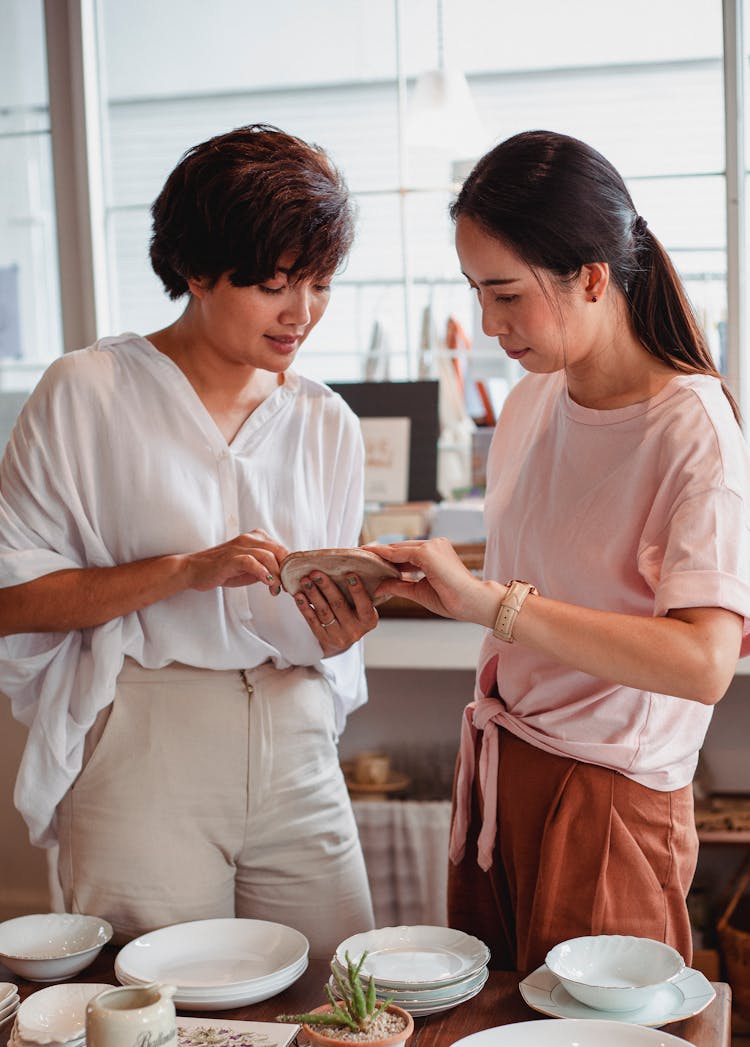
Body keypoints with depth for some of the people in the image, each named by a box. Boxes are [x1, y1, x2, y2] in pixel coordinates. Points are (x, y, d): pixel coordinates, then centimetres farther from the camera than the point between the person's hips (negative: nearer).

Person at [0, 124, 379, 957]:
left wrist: (338, 631, -9)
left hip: (295, 756, 4)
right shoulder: (91, 391, -4)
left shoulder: (327, 425, 9)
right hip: (146, 761, -4)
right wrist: (187, 570, -17)